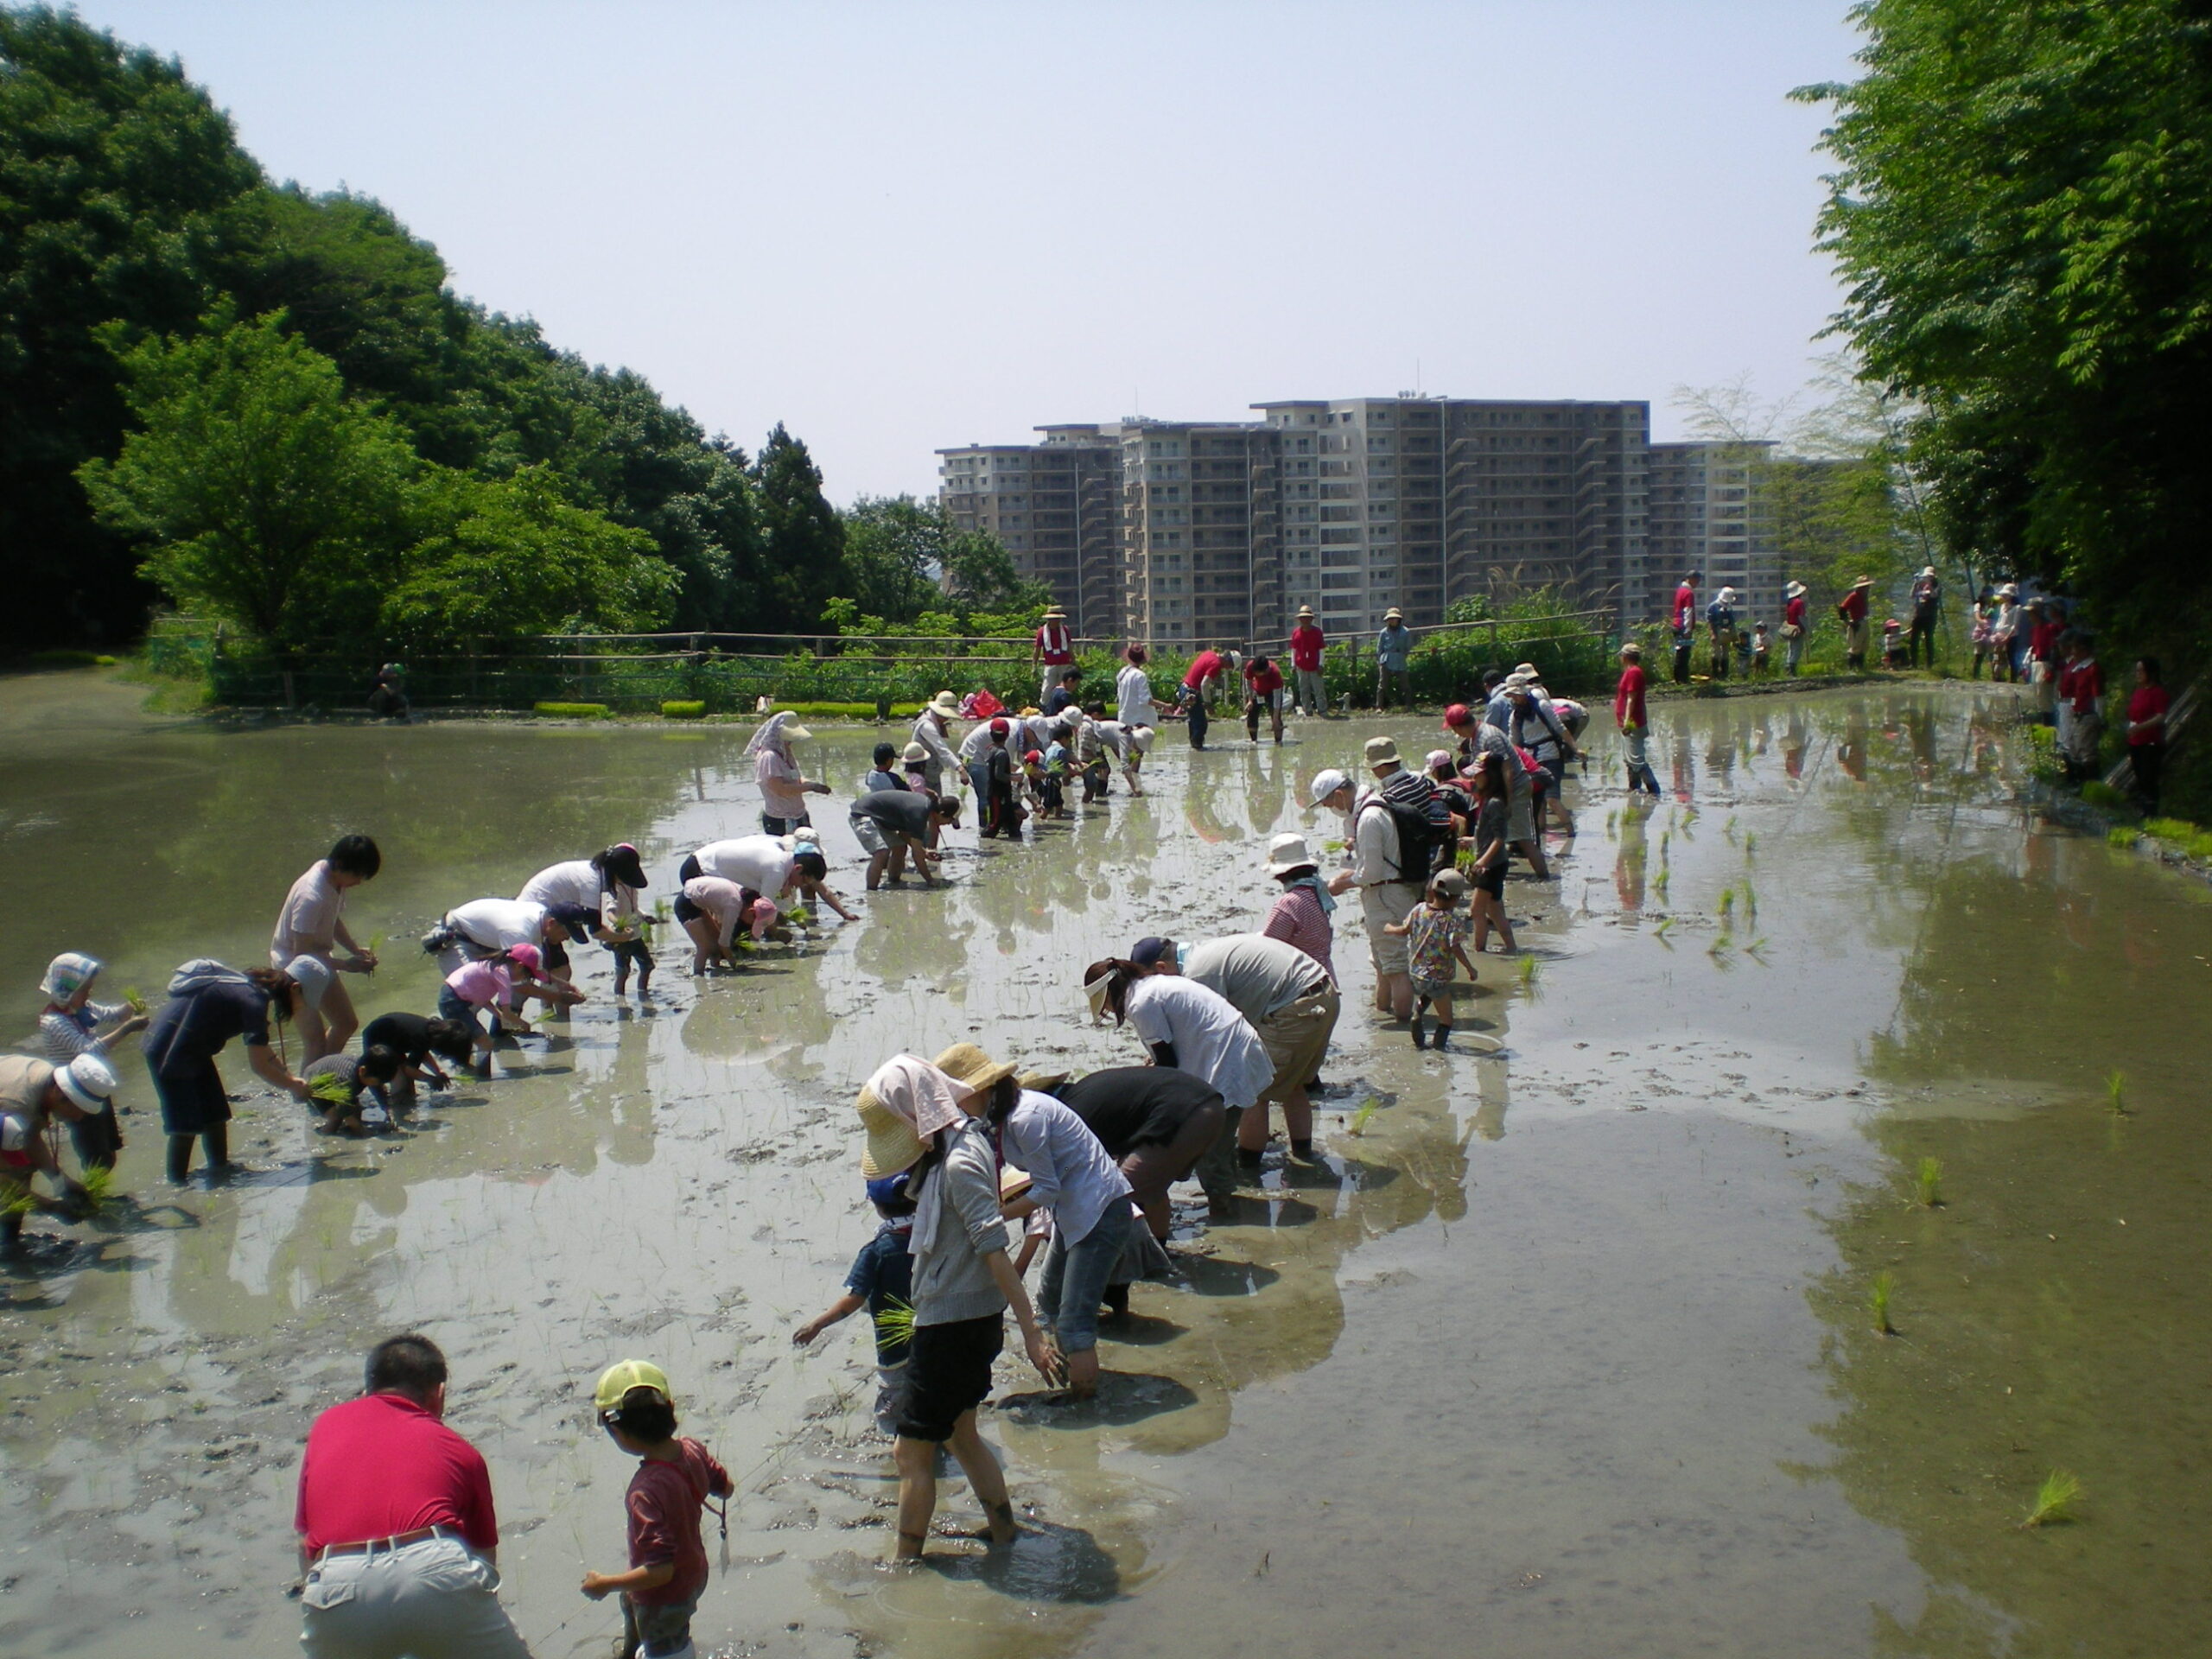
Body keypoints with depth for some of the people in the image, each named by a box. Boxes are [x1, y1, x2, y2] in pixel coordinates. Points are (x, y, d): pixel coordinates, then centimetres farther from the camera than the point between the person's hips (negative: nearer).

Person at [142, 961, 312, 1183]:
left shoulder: (252, 987, 7)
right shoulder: (254, 1001, -22)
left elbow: (261, 1050, 18)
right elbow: (259, 1065, -19)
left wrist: (290, 1075, 14)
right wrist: (292, 1086, -6)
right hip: (170, 1050, -10)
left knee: (215, 1114, 15)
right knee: (185, 1124, -3)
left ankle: (219, 1170, 25)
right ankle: (177, 1184, 4)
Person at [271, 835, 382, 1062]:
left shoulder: (336, 879, -7)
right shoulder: (311, 897, -33)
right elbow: (303, 952, -28)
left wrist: (356, 950, -3)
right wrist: (346, 965, -24)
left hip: (320, 961, 9)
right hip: (295, 967, -9)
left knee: (347, 1023, 20)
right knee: (317, 1045, -12)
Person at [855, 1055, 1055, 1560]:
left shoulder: (961, 1162, -22)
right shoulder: (950, 1150, 7)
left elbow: (995, 1251, -25)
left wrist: (1030, 1332, -26)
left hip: (954, 1324, -10)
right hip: (959, 1320, 10)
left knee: (912, 1452, 0)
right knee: (961, 1437, 21)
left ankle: (906, 1569, 10)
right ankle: (1007, 1537, 30)